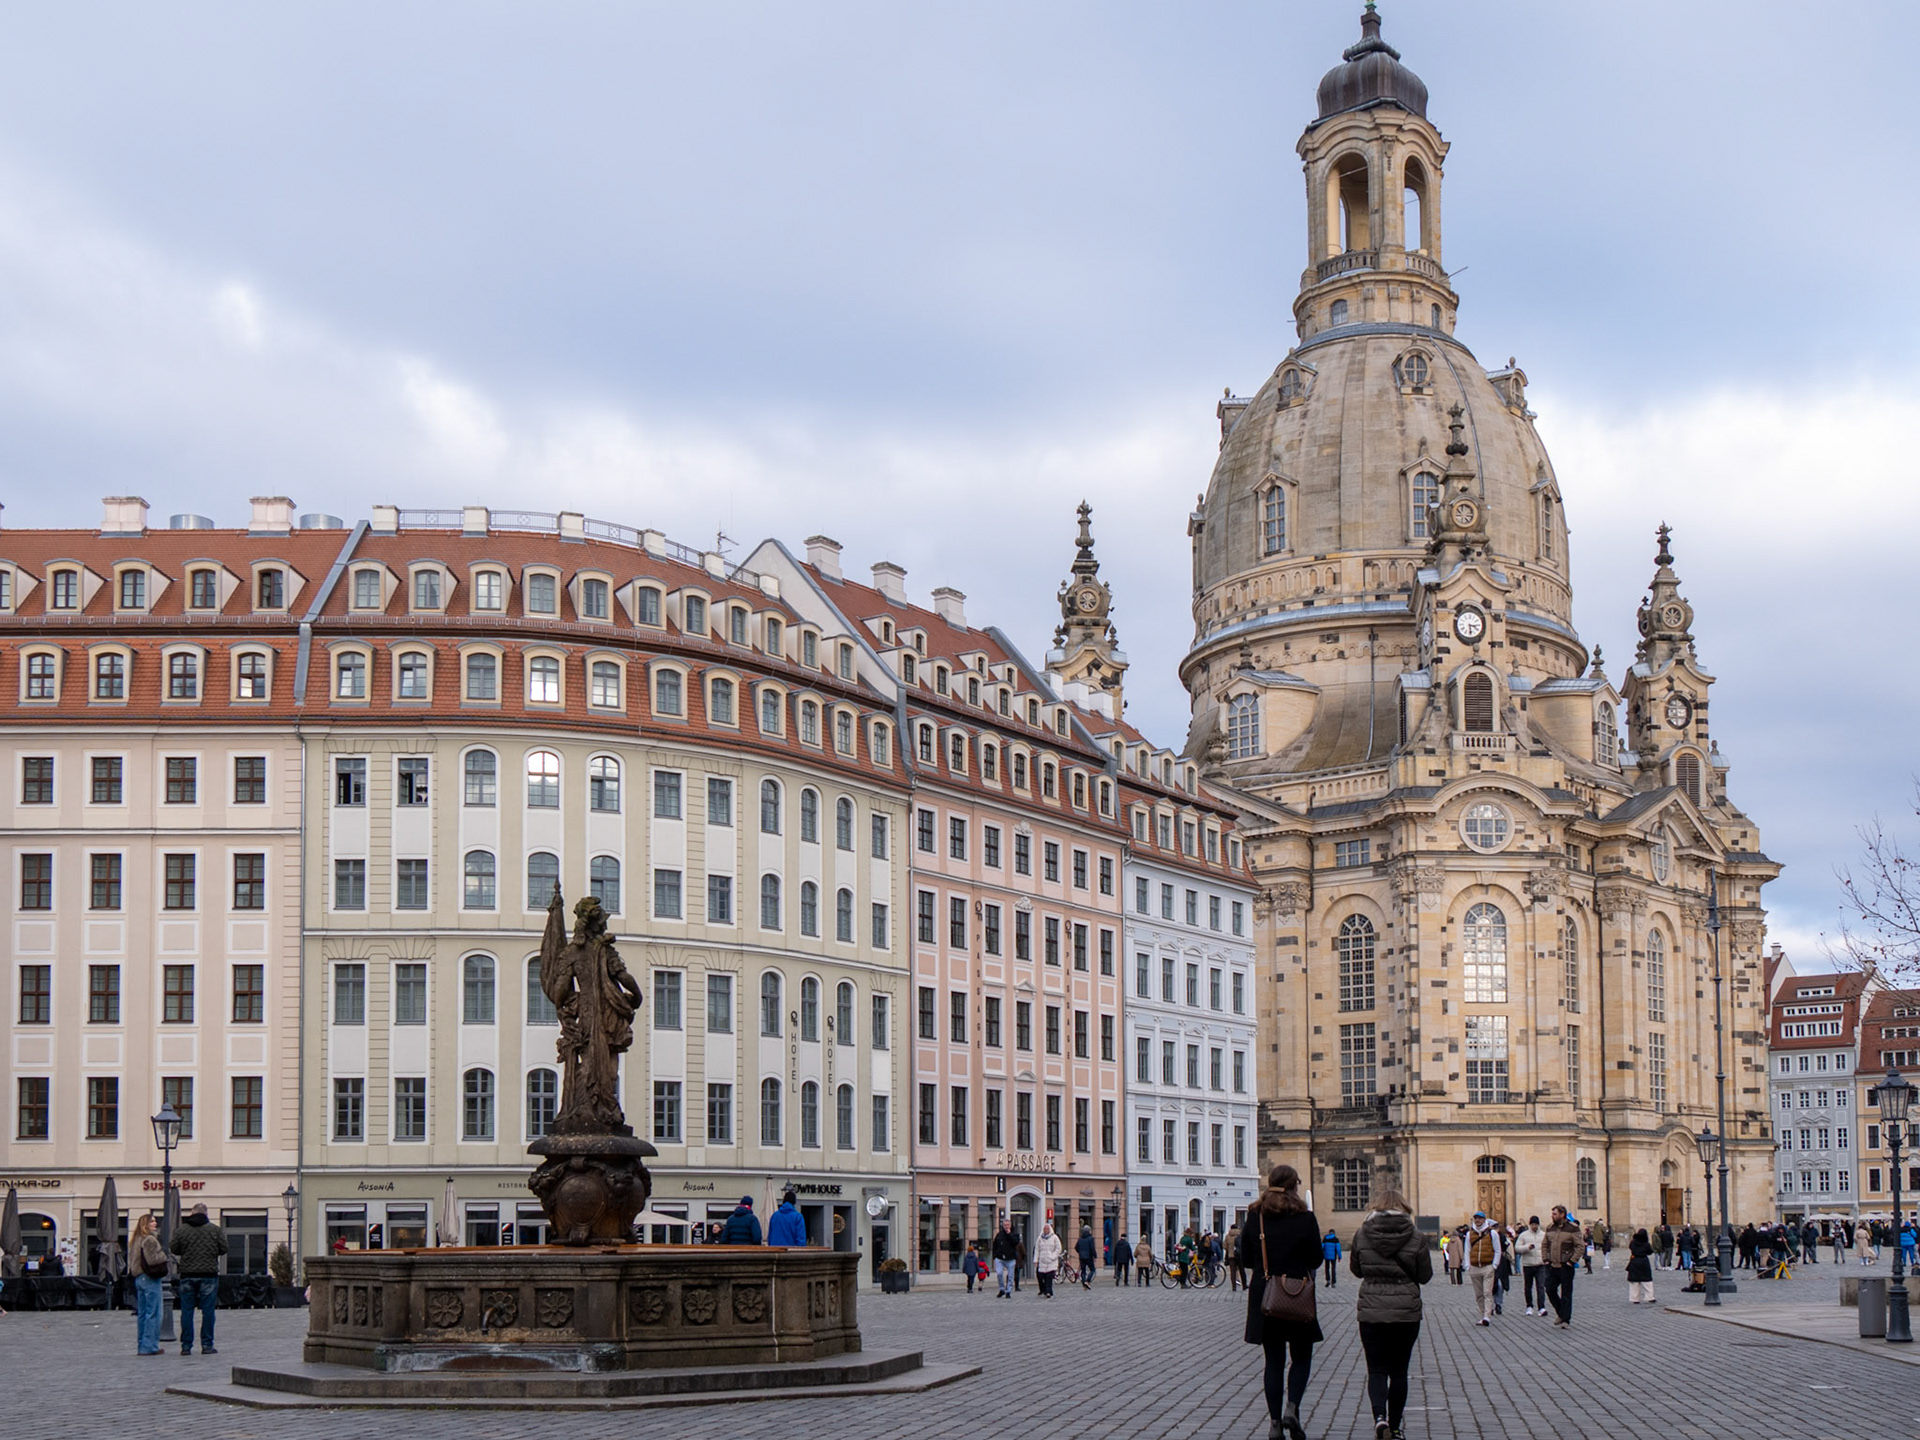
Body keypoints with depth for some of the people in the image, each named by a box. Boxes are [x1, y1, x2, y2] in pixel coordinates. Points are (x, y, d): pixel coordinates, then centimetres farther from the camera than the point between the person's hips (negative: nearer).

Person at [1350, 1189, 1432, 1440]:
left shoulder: (1362, 1235, -3)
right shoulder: (1416, 1238, -7)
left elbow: (1356, 1269, 10)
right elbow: (1425, 1276, 2)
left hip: (1370, 1312, 0)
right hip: (1406, 1313, 0)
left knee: (1376, 1370, 5)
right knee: (1398, 1371, 11)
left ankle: (1380, 1417, -19)